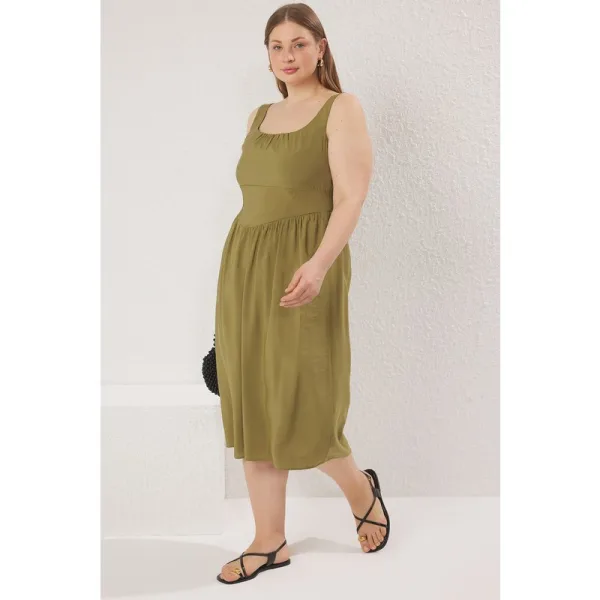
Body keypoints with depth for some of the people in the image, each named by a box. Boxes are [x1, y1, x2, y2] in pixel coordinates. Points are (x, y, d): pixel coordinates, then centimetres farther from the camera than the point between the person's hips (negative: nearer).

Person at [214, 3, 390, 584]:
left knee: (301, 405, -5)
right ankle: (270, 541, 15)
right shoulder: (259, 116, 17)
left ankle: (360, 487, 25)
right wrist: (239, 272, 15)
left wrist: (319, 263, -27)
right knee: (253, 404, 5)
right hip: (243, 265, 6)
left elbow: (351, 197, -13)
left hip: (302, 269, -6)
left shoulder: (342, 109, -2)